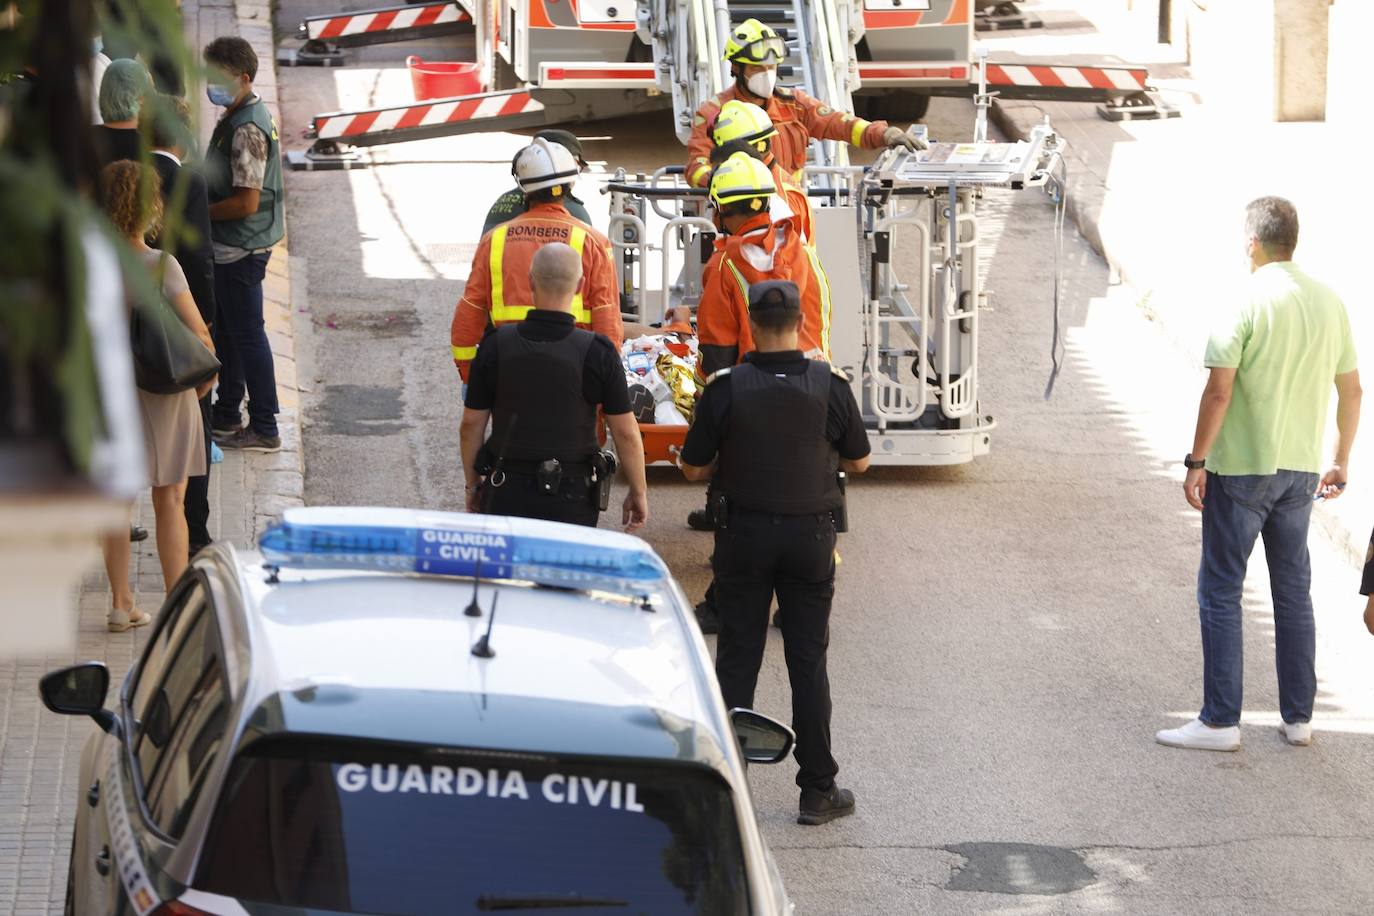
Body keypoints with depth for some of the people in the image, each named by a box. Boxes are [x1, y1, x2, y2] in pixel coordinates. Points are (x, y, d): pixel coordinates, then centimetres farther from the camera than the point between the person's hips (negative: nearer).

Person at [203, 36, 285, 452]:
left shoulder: (247, 129, -23)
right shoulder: (239, 116, 10)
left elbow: (246, 202, -26)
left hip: (241, 250, -10)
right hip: (231, 247, 10)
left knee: (247, 334, -3)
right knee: (227, 330, 20)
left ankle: (264, 429, 4)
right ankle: (227, 414, 33)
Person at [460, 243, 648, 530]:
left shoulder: (496, 345, -4)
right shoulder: (598, 352, -9)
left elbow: (471, 424, 3)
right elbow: (626, 433, -4)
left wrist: (473, 485, 17)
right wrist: (638, 492, 10)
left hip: (507, 495, 1)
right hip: (571, 497, -1)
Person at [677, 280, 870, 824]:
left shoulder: (726, 389, -12)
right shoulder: (830, 387, -10)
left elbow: (693, 469, -5)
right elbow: (858, 462, 2)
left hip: (744, 534, 0)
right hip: (810, 536, 0)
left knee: (736, 659, 8)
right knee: (808, 662, 7)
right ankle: (818, 790, 11)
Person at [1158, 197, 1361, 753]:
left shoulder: (1248, 302, -14)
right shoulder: (1329, 304, 5)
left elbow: (1219, 391, -18)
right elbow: (1350, 391, 11)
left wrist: (1197, 462, -10)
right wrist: (1340, 463, 21)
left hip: (1241, 469, -6)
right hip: (1301, 469, 6)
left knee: (1220, 591, 1)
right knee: (1293, 591, 14)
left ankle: (1220, 721, 2)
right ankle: (1298, 717, 18)